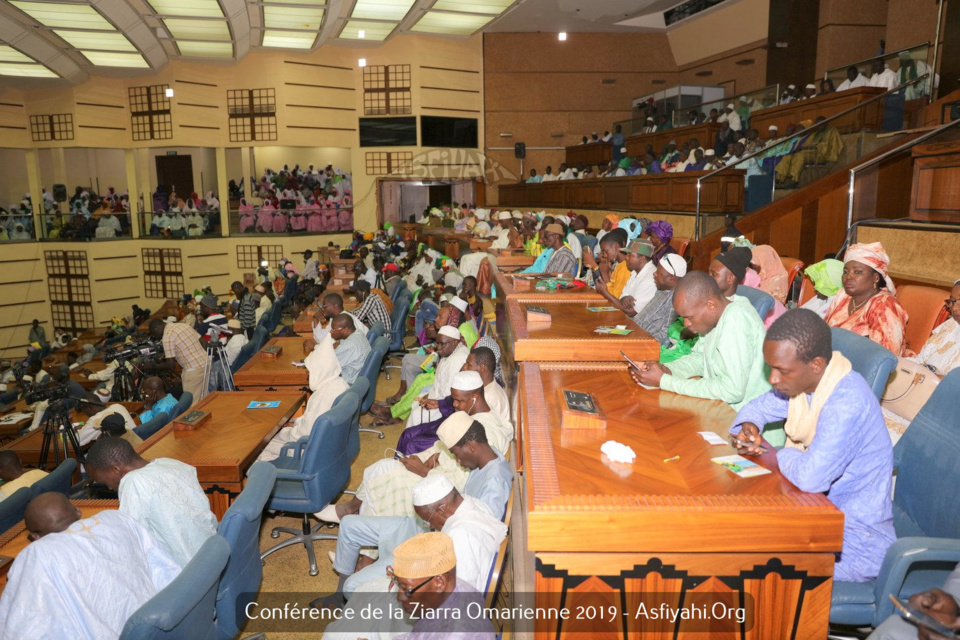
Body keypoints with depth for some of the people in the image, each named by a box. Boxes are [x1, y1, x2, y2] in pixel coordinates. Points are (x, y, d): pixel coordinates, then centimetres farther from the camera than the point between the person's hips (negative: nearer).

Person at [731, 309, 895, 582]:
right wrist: (748, 426, -7)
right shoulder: (801, 380, -3)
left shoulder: (847, 402, -29)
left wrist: (784, 456, -16)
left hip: (855, 545, -8)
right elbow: (759, 406, 16)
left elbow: (811, 477, -38)